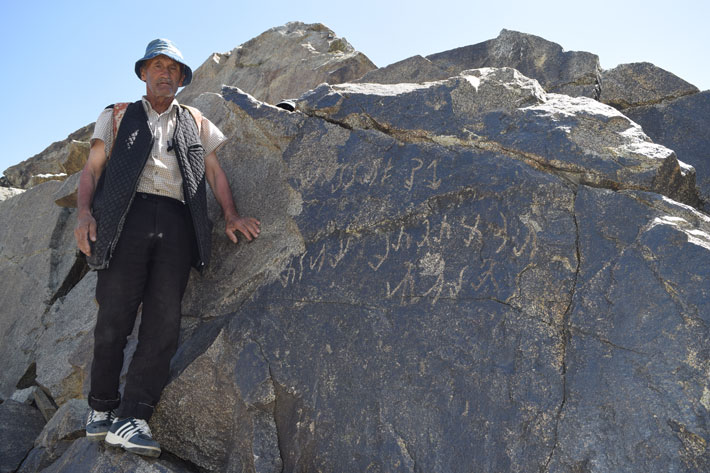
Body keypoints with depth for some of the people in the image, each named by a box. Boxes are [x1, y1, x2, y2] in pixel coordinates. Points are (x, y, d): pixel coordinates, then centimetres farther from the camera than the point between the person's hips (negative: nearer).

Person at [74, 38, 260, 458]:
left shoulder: (197, 124, 26)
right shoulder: (118, 117, 22)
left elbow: (215, 173, 20)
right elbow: (92, 169, 14)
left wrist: (232, 215, 4)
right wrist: (84, 213, -4)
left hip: (177, 224, 1)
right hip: (127, 217, -1)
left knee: (164, 323, -11)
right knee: (115, 317, -7)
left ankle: (130, 420, -12)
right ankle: (101, 408, 8)